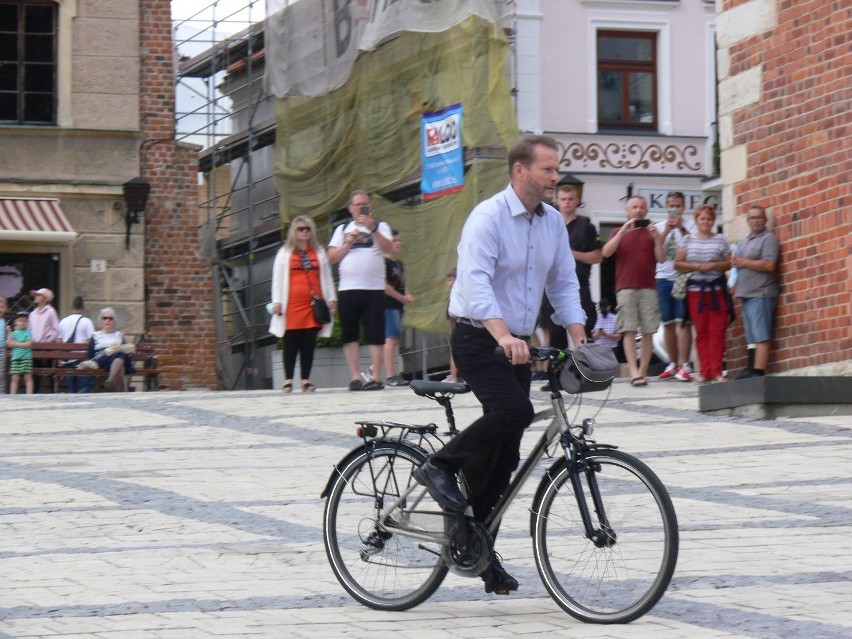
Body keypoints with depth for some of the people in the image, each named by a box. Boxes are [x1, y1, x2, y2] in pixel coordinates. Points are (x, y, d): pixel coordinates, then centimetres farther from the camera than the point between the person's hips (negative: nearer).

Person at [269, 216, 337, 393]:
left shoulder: (319, 252, 16)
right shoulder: (284, 252, 10)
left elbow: (327, 277, 16)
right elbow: (277, 278, 6)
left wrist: (331, 298, 8)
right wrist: (277, 301, -2)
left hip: (314, 303, 2)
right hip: (292, 305, -2)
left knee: (309, 343, 1)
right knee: (291, 343, -1)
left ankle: (305, 379, 5)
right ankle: (288, 380, 2)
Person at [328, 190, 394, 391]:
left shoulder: (380, 227, 8)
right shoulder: (342, 230, 16)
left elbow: (388, 248, -10)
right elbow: (332, 257, 8)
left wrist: (373, 229, -22)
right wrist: (348, 243, -6)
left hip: (374, 289, -3)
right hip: (347, 289, 3)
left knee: (375, 334, -5)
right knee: (349, 335, 1)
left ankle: (375, 377, -4)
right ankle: (355, 377, 3)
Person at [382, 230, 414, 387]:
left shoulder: (399, 263, 19)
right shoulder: (383, 262, -9)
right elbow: (384, 285, -16)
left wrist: (407, 295, 8)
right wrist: (402, 297, -13)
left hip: (398, 305, 9)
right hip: (388, 305, -9)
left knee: (394, 339, 9)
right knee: (391, 338, -14)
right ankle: (390, 377, -17)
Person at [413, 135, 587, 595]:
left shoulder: (553, 222, 8)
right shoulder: (488, 217, -15)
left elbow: (564, 282, 13)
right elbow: (475, 282, -28)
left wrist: (578, 334, -4)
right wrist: (503, 335, -42)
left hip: (518, 344, 7)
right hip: (478, 339, -7)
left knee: (505, 454, 5)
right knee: (512, 411, -30)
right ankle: (440, 467, -10)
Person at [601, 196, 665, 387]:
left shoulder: (651, 232, 16)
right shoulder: (619, 233, 15)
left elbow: (661, 258, 6)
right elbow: (606, 252, -2)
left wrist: (656, 238, -9)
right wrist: (624, 230, -10)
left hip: (648, 288, 1)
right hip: (625, 288, -1)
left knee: (648, 332, -2)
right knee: (629, 331, -12)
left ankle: (643, 372, 4)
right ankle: (634, 373, -19)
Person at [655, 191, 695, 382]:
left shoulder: (689, 227, 5)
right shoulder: (660, 227, 14)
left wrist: (681, 228, -16)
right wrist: (667, 230, -8)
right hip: (664, 278, 3)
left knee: (683, 322, -9)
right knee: (668, 323, 7)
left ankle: (684, 365, -12)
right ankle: (673, 364, 15)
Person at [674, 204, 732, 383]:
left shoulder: (720, 239, 7)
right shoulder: (687, 240, 8)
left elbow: (729, 263, 5)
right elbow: (678, 264, 4)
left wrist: (713, 265, -11)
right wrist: (695, 266, -11)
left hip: (717, 290, 0)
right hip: (695, 290, 0)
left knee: (717, 332, -5)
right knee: (701, 333, 1)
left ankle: (716, 371, -4)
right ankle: (705, 371, 4)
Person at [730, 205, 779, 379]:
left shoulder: (768, 238, -5)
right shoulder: (745, 241, 22)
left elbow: (769, 265, -16)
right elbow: (739, 262, 31)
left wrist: (744, 262, -10)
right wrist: (735, 262, 7)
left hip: (761, 294, -9)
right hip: (746, 293, 9)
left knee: (761, 336, -11)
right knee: (751, 336, 10)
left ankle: (759, 371, -16)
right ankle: (751, 368, 12)